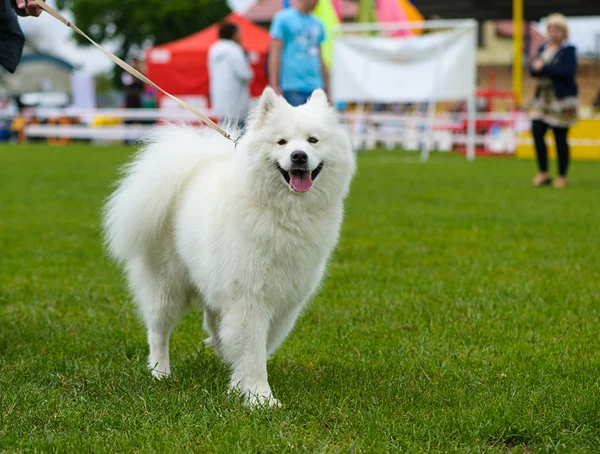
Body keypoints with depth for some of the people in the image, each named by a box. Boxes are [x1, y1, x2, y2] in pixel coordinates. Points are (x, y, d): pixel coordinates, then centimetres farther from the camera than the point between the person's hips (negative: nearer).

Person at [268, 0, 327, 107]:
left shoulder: (317, 23, 18)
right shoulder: (283, 18, 0)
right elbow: (274, 53, -4)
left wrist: (326, 87, 18)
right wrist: (274, 86, -11)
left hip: (315, 87, 6)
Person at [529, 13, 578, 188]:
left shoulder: (568, 50, -6)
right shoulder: (543, 48, 13)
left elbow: (568, 70, -20)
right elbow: (533, 69, 9)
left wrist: (544, 68, -16)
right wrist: (536, 67, -15)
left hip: (561, 100, -6)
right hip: (543, 97, 6)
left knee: (560, 138, -1)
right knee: (537, 132, -4)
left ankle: (562, 176, 11)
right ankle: (543, 173, 8)